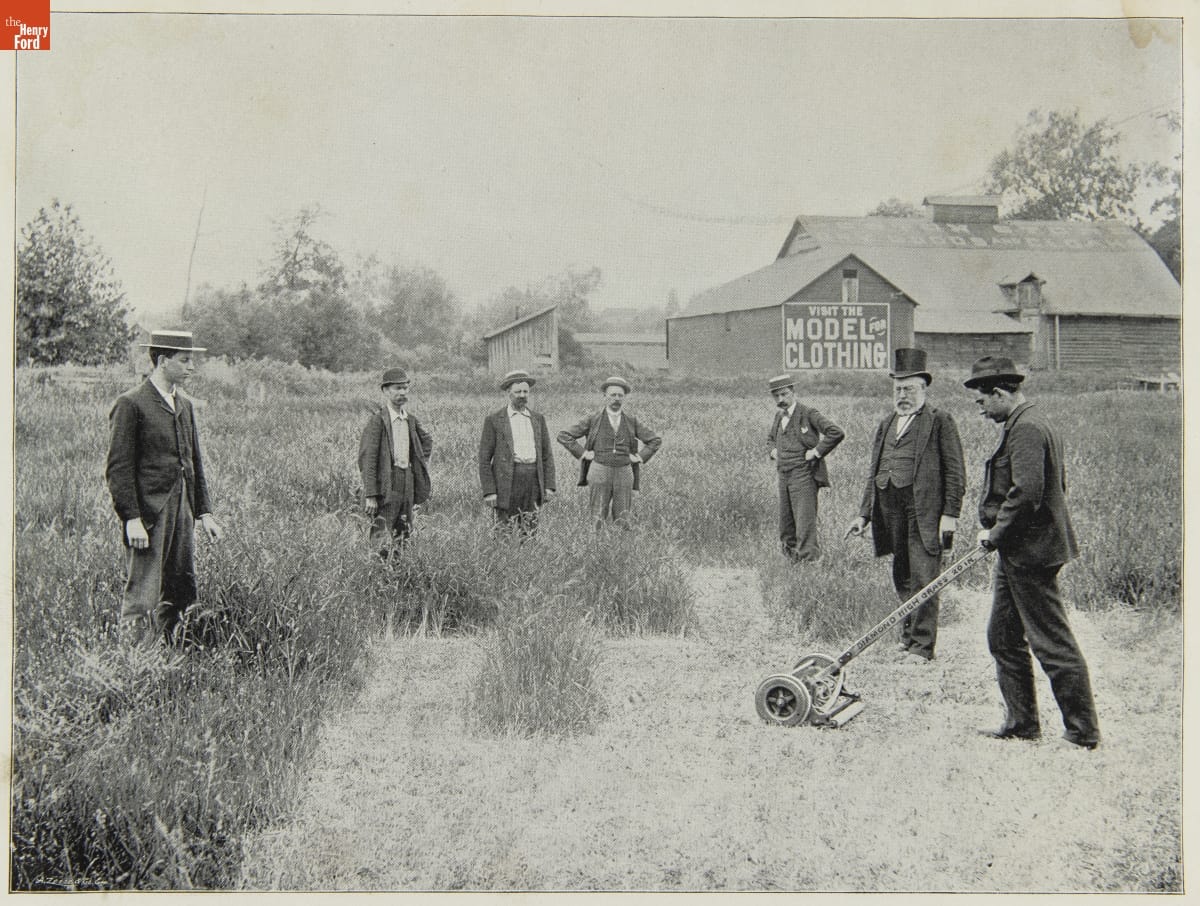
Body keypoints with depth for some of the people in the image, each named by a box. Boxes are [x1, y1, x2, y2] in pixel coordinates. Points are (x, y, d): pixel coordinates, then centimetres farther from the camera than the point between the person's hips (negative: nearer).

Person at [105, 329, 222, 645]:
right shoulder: (130, 404, -8)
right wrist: (131, 518, -17)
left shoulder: (184, 405, 16)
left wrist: (204, 511, 15)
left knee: (181, 593, 11)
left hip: (182, 513, 8)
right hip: (147, 515, -8)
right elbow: (118, 468, -12)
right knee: (141, 598, -6)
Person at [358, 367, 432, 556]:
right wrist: (370, 495, -19)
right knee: (383, 541, -10)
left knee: (403, 536, 10)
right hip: (386, 484, -7)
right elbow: (367, 459, -15)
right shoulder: (377, 420, -10)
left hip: (408, 482, 7)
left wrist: (421, 462, 16)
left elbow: (427, 440, 31)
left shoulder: (411, 420, 10)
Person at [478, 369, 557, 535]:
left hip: (533, 482, 3)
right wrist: (489, 491, -9)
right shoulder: (494, 420, 2)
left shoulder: (538, 419, 14)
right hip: (507, 482, -3)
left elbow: (547, 455, 14)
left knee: (529, 533, 2)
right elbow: (484, 459, 0)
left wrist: (549, 485, 3)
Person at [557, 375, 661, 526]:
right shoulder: (592, 420, 2)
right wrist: (582, 453, -2)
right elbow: (563, 436, 2)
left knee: (622, 522, 0)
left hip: (624, 474, 2)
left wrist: (640, 456, 6)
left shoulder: (631, 422, 9)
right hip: (599, 473, -2)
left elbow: (655, 440, 18)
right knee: (598, 523, -5)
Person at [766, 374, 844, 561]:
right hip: (784, 476, 8)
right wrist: (773, 451, 15)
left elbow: (836, 433, -18)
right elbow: (770, 437, 35)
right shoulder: (779, 416, 14)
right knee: (786, 527, 11)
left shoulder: (808, 414, -9)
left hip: (804, 475, -8)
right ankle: (791, 560, 20)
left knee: (805, 523, -10)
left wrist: (816, 452, -15)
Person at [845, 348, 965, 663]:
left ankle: (922, 646, -1)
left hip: (924, 512, -6)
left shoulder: (939, 421, 0)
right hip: (890, 512, 6)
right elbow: (873, 472, 21)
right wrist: (864, 514, 15)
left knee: (922, 579, -6)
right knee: (902, 578, 12)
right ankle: (909, 635, 24)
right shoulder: (886, 423, 18)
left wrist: (950, 514, -11)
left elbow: (955, 472, -4)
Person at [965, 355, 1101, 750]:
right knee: (1004, 639, 14)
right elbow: (1054, 485, 21)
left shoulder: (1026, 429, -17)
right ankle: (1021, 724, 21)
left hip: (1029, 553, -11)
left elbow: (1027, 493, -27)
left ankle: (1083, 732, 5)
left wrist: (996, 532, -14)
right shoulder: (1030, 424, 16)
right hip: (1018, 553, 11)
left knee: (1054, 644, -3)